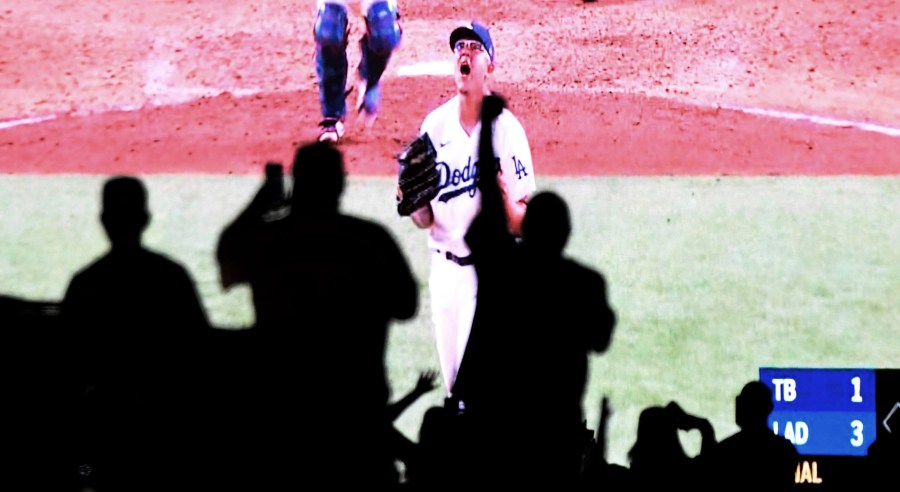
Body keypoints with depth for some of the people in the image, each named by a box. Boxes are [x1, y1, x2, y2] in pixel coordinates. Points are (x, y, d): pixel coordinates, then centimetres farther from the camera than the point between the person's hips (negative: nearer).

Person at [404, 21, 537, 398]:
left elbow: (523, 224, -9)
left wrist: (505, 202, -31)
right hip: (445, 268, 5)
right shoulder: (434, 126, 3)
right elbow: (425, 219, 7)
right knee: (452, 386, 12)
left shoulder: (507, 129, -9)